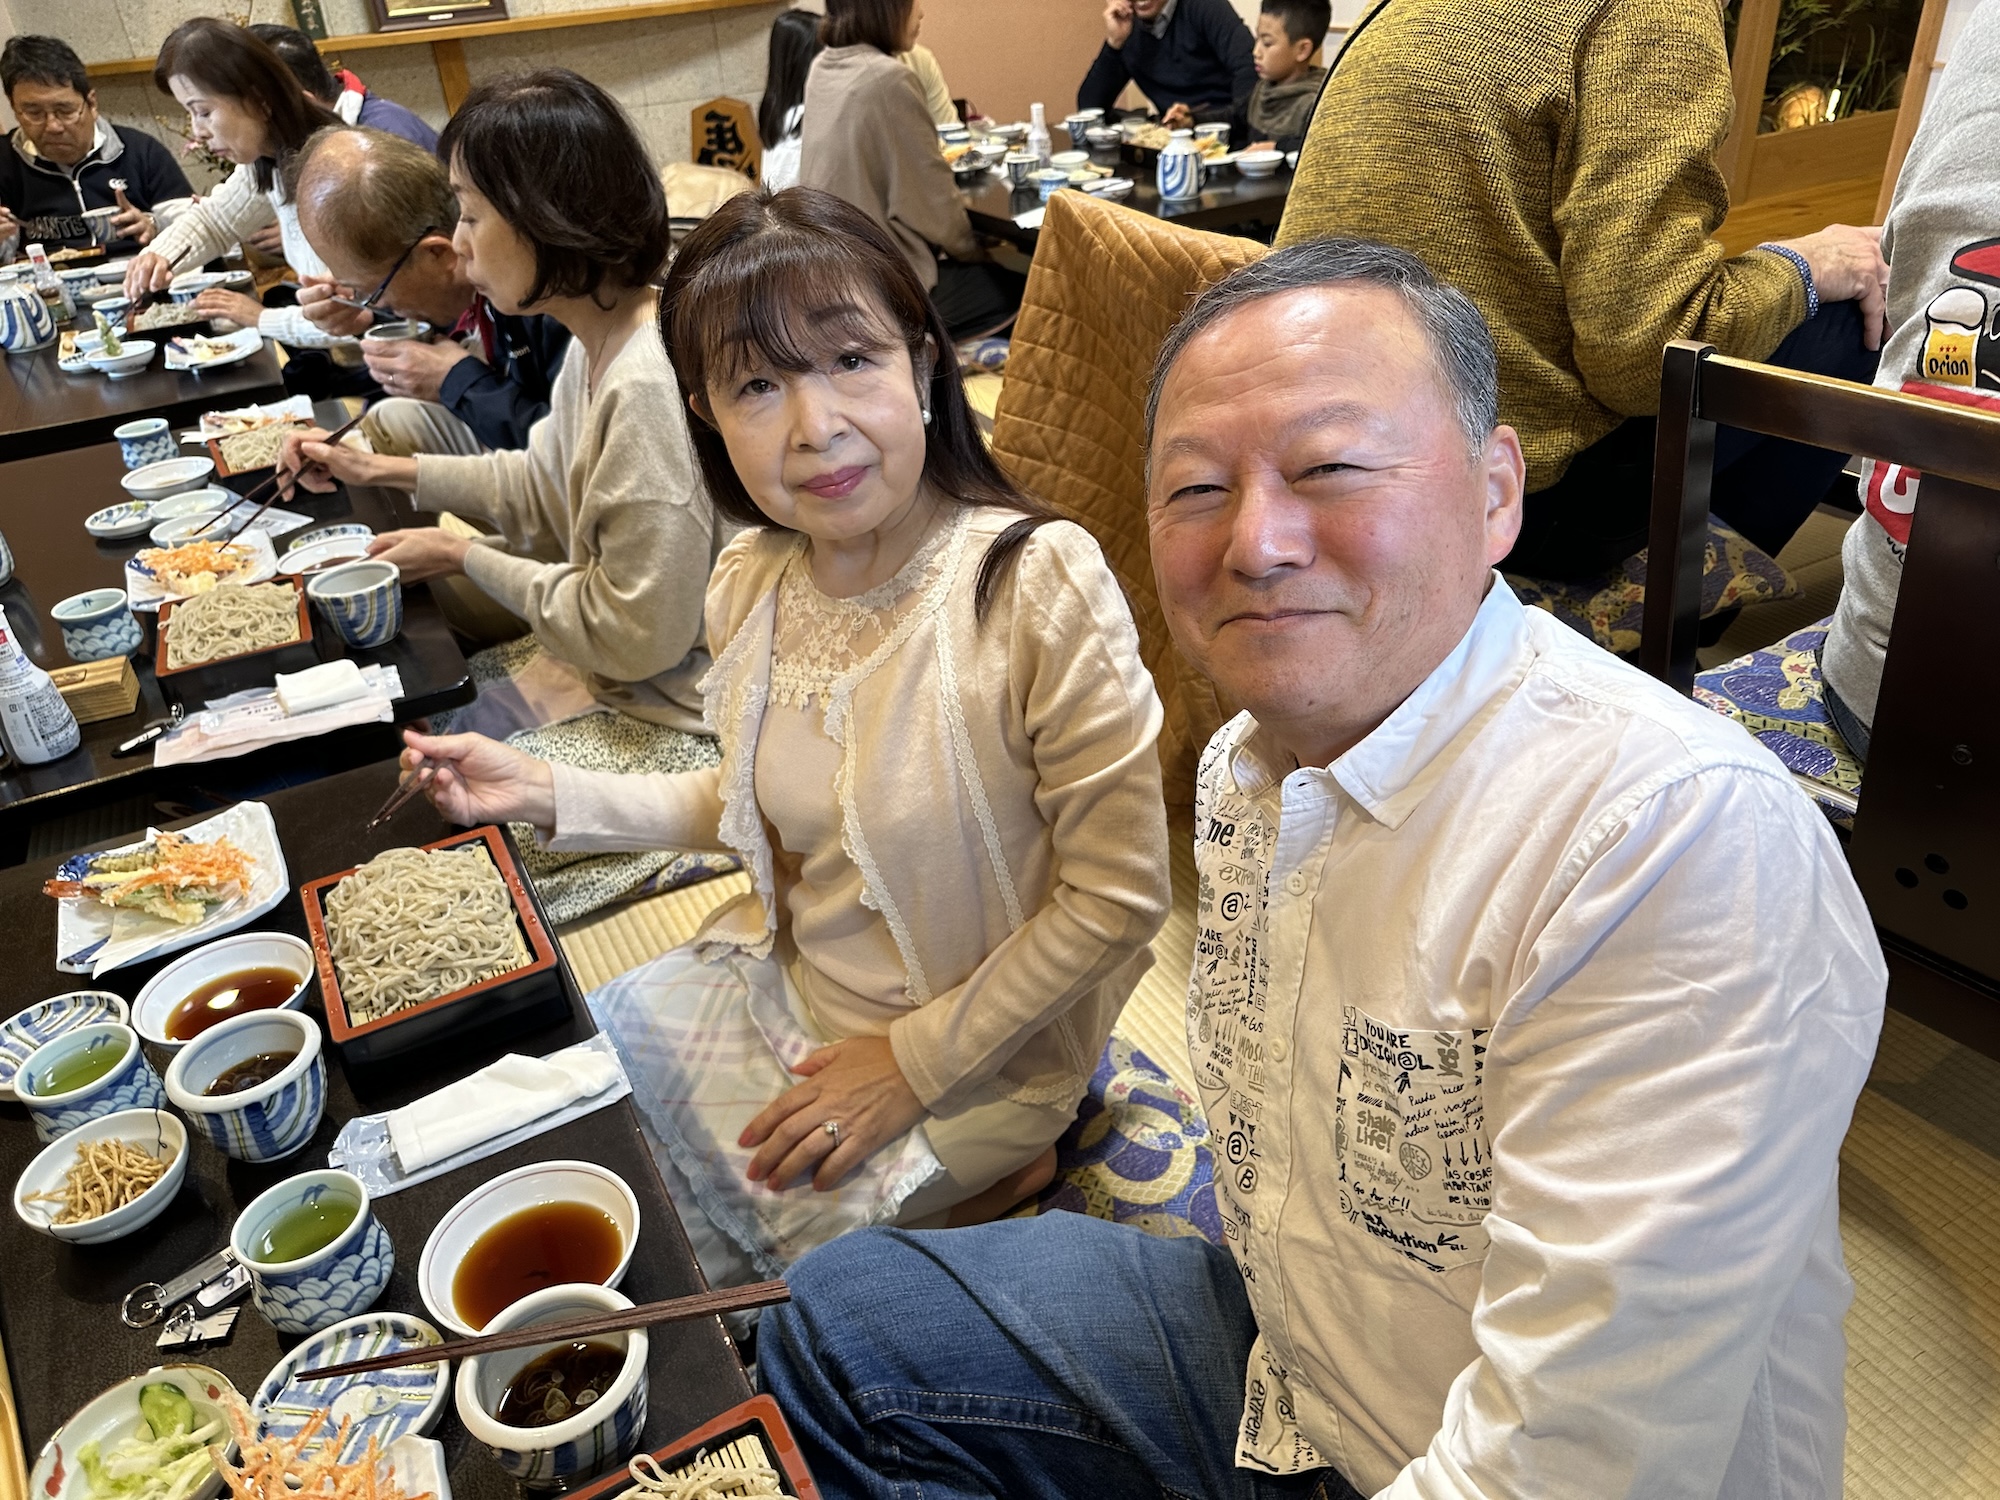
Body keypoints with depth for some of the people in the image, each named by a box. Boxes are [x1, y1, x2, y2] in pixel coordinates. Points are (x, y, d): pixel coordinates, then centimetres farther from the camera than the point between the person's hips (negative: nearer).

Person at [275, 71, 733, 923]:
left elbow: (636, 633, -23)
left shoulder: (651, 387, -29)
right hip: (608, 666, 9)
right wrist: (382, 469, 14)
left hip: (676, 718, -9)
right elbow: (546, 489, 18)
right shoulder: (596, 341, 0)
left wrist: (464, 559, -9)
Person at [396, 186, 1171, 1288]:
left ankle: (991, 1176, 12)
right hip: (780, 977, 7)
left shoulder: (1036, 584, -27)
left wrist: (914, 1064, -16)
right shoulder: (752, 584, -7)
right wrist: (550, 796, -2)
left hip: (973, 1045, -6)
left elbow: (1117, 895, -20)